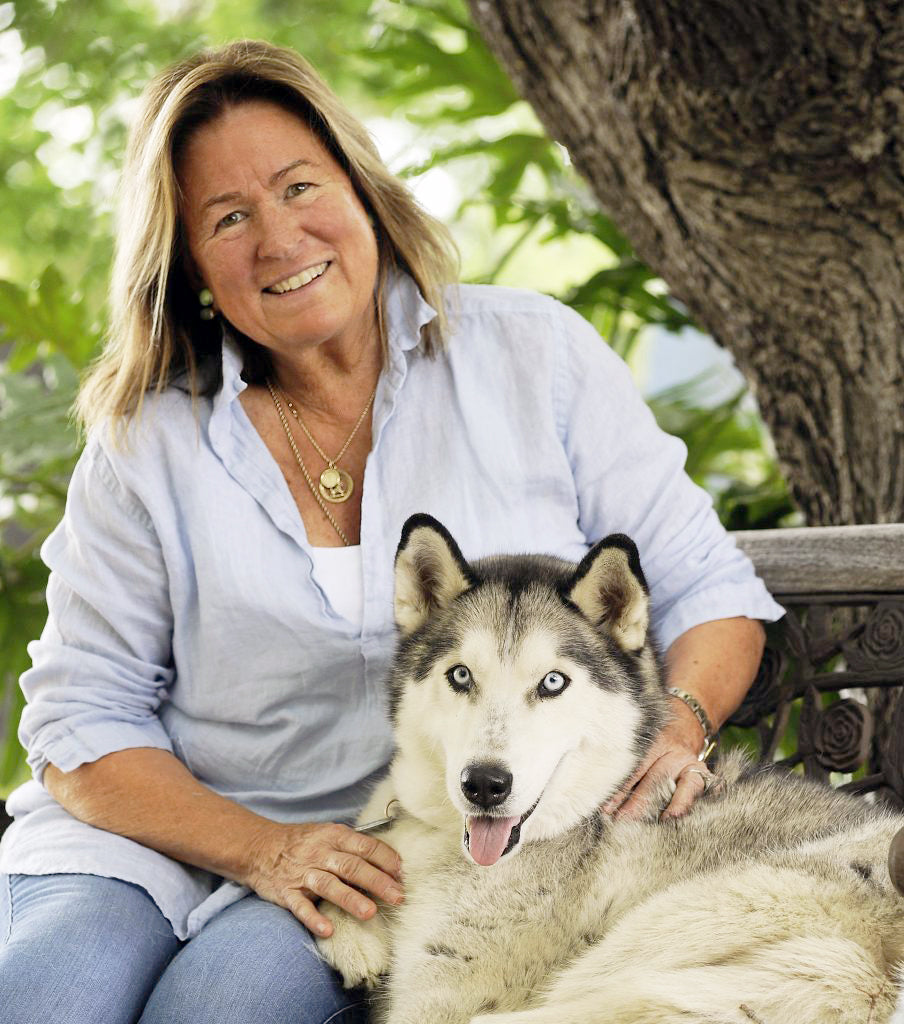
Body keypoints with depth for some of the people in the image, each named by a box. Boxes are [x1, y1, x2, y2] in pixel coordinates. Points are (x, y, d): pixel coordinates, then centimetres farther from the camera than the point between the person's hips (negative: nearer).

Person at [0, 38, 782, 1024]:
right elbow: (82, 722, 1)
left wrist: (677, 724, -17)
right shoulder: (148, 437, 1)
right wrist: (266, 851, -15)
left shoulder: (534, 354, 1)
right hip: (162, 832, 1)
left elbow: (703, 589, 5)